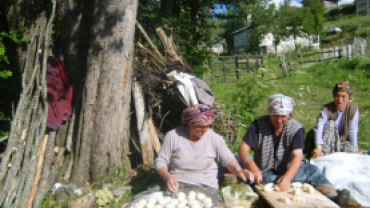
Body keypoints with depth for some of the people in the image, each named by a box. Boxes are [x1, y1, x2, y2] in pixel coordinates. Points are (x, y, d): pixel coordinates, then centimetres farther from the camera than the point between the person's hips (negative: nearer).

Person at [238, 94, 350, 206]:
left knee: (311, 170, -25)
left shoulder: (296, 128, -8)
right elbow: (244, 149, -15)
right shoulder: (259, 124, -9)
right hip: (264, 173, -1)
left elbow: (297, 156, -20)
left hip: (288, 171, 1)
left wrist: (287, 178, -39)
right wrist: (253, 168, -36)